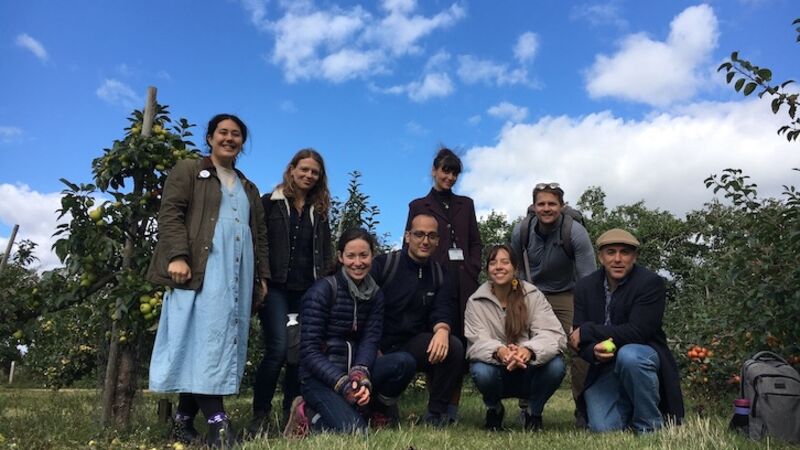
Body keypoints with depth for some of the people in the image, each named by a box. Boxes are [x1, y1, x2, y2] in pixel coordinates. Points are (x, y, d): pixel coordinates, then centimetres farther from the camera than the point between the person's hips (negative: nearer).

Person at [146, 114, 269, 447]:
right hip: (201, 268, -5)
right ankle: (216, 418, -18)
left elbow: (260, 235, 24)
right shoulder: (188, 171, 12)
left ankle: (184, 420, 7)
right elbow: (170, 213, -3)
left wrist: (262, 275, 13)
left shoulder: (249, 189, 28)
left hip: (238, 273, 6)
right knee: (205, 337, -15)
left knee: (226, 340, 0)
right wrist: (177, 255, -17)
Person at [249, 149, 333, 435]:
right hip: (276, 286, -4)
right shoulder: (269, 203, 5)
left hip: (308, 290, 4)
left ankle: (292, 415, 14)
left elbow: (326, 253, 18)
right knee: (279, 348, -15)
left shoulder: (319, 210, 16)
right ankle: (260, 414, 0)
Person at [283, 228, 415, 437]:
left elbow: (370, 341, -5)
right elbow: (309, 351, -15)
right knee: (353, 430, -29)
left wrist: (360, 374, -25)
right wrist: (342, 383, -25)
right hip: (320, 376, -5)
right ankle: (310, 415, 1)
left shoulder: (375, 294, 6)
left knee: (404, 362, -21)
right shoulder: (322, 290, -11)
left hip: (352, 370, 5)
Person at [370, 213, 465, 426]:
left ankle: (437, 415, -7)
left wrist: (442, 329, -28)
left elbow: (443, 310, -3)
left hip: (414, 347, 3)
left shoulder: (440, 274, 7)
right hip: (380, 346, -3)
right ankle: (384, 400, 11)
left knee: (452, 347, -25)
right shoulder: (382, 265, -5)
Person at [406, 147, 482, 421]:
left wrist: (473, 270, 0)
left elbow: (475, 243, 16)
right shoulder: (419, 206, 12)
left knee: (460, 340, -1)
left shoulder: (465, 204, 20)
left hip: (464, 283, 2)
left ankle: (453, 406, 7)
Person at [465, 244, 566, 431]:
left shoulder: (534, 296, -6)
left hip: (529, 374, 1)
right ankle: (494, 409, 4)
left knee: (556, 365, -29)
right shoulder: (476, 302, -7)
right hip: (498, 376, 0)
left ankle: (534, 412, 2)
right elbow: (477, 342, -18)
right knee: (481, 372, -34)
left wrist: (528, 350, -42)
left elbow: (554, 334, -18)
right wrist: (499, 351, -43)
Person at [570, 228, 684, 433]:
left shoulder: (650, 283, -14)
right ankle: (628, 407, 21)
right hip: (603, 368, 3)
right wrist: (594, 351, -27)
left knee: (628, 355, -37)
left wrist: (587, 330, -19)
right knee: (603, 429, -15)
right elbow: (577, 338, -4)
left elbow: (637, 332, -23)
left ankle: (650, 426, -13)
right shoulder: (585, 286, -1)